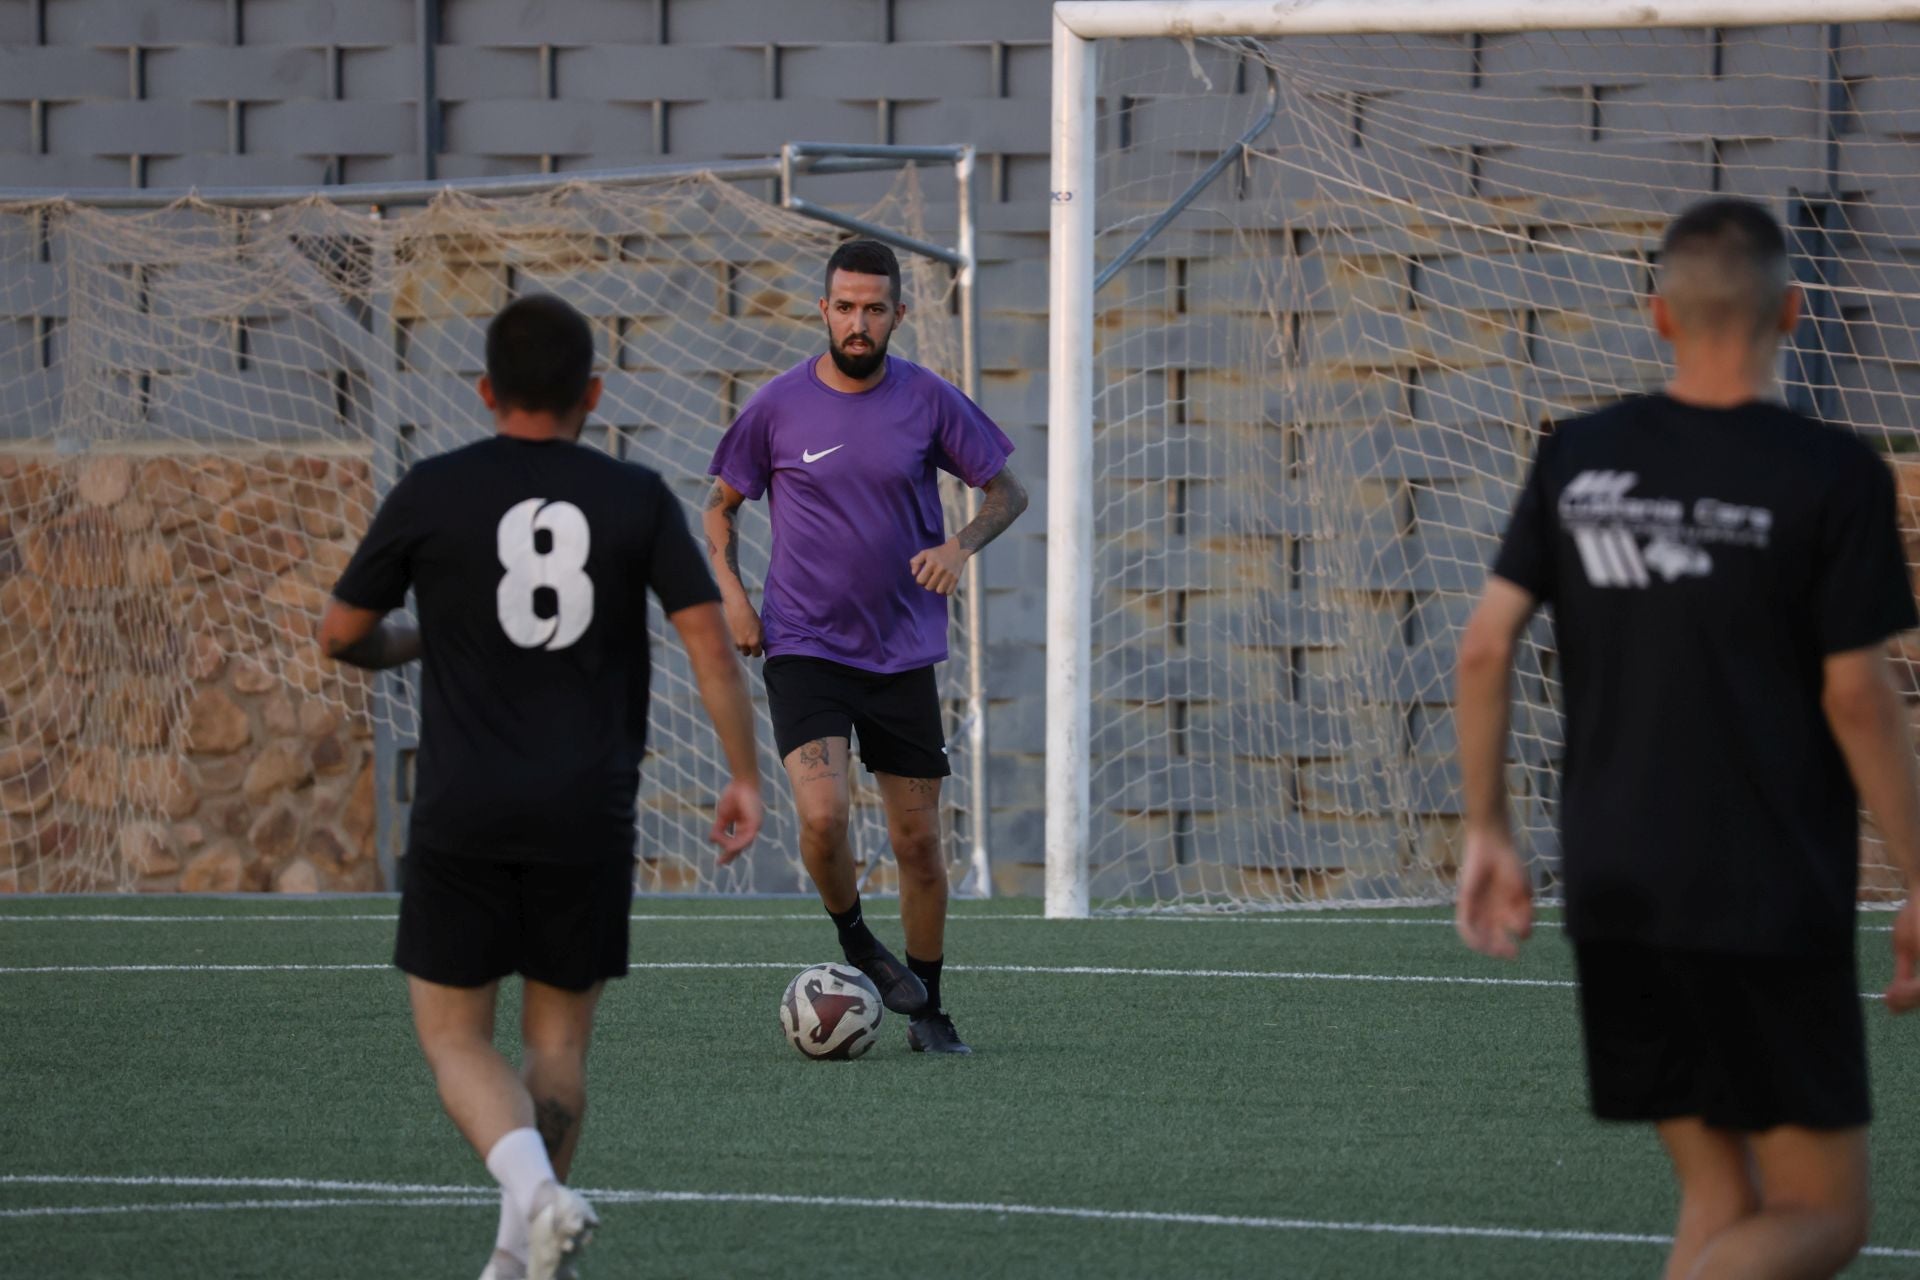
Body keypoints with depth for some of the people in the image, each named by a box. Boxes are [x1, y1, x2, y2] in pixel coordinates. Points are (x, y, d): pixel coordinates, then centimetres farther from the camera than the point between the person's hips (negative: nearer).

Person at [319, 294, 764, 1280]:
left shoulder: (433, 493, -1)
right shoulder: (637, 499, 1)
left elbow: (342, 635, 6)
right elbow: (709, 640, -5)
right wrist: (744, 777, 2)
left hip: (463, 816, -2)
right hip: (590, 815, 2)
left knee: (453, 1031, 6)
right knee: (559, 1037, 15)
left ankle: (536, 1190, -20)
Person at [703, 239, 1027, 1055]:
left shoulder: (928, 401, -2)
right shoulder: (779, 406, -4)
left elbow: (1008, 490, 8)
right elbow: (721, 507, 10)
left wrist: (961, 546, -11)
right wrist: (731, 593, -4)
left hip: (903, 651, 2)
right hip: (803, 646, -2)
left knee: (918, 841, 4)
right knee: (822, 814, -22)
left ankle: (928, 1014, 19)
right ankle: (853, 943, 7)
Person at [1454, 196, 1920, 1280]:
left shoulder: (1579, 459, 4)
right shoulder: (1833, 477, -10)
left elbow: (1485, 646, 3)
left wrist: (1489, 835, 13)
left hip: (1615, 893, 5)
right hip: (1770, 903, -5)